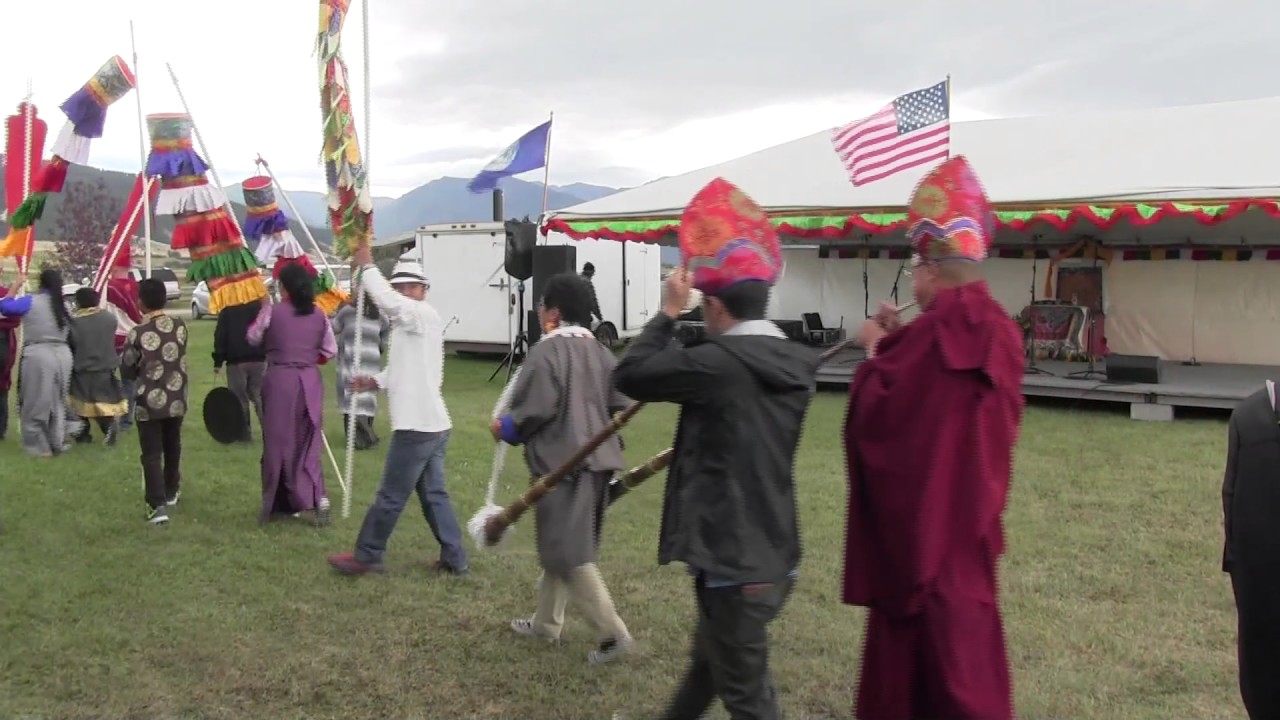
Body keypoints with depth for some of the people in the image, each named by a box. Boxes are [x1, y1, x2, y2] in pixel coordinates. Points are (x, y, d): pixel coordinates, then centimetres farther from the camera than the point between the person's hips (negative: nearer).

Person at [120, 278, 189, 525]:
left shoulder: (137, 333, -14)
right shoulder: (180, 326, -2)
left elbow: (126, 369, -3)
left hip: (149, 402, -4)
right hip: (176, 399, 4)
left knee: (152, 454, -1)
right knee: (172, 447, 22)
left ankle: (158, 505, -9)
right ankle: (171, 492, 38)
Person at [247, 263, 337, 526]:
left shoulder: (273, 312, -7)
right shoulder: (319, 316, 2)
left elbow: (253, 338, 7)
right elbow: (330, 351, 7)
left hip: (279, 380, -3)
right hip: (310, 381, 3)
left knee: (279, 442, 7)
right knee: (307, 443, 9)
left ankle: (276, 504, 14)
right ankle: (316, 500, 0)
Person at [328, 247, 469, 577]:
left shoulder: (425, 315, -11)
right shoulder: (408, 324, 20)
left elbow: (387, 301, -27)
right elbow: (404, 369, 23)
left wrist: (367, 266, -16)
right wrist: (374, 381, 6)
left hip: (418, 425, -10)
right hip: (429, 424, 10)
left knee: (391, 497, 2)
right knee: (434, 495, 12)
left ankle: (366, 557, 12)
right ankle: (454, 558, 16)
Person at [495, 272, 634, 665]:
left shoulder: (546, 352, -14)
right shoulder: (600, 352, 8)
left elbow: (533, 410, -18)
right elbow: (621, 404, 7)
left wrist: (505, 429, 1)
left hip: (562, 463, -8)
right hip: (597, 459, 8)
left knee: (568, 552, -3)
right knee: (560, 544, 20)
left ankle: (612, 634, -5)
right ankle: (546, 621, 32)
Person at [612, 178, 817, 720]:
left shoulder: (721, 362, -21)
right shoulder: (794, 364, 3)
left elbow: (629, 375, -14)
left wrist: (669, 312, -3)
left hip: (736, 561, -8)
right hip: (773, 553, 9)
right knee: (707, 664, 28)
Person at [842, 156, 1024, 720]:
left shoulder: (934, 332, -21)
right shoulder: (998, 331, 6)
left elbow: (876, 410, -16)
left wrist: (877, 349, -1)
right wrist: (903, 341, 13)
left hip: (924, 515, -8)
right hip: (971, 509, 9)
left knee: (935, 646, 3)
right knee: (963, 639, 19)